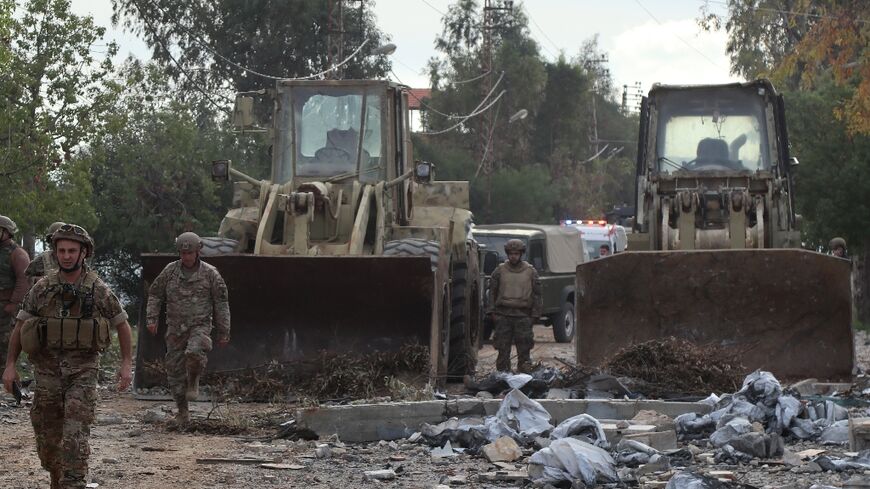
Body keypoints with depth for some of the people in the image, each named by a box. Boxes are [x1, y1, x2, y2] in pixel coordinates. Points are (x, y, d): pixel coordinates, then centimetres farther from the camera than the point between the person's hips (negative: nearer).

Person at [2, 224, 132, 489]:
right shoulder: (42, 288, 1)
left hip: (83, 371, -2)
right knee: (47, 437, 10)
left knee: (75, 436, -13)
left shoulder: (99, 290, -3)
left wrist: (127, 363, 2)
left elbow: (122, 324, 8)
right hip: (47, 370, 3)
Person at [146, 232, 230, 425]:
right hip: (175, 328, 3)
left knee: (195, 353, -32)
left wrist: (223, 332, 3)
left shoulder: (210, 273, -1)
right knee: (174, 368, 2)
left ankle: (193, 381, 0)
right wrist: (152, 318, 0)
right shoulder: (170, 271, 4)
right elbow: (155, 295, 13)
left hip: (200, 326, -3)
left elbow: (221, 304, 4)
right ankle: (182, 410, 15)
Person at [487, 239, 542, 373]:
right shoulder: (500, 270, 7)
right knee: (503, 349, 3)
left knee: (524, 350, 0)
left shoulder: (530, 271, 6)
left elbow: (537, 295, 8)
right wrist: (493, 312, 1)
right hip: (503, 315, 1)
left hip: (523, 315, -1)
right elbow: (492, 292, 9)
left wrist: (535, 314, 2)